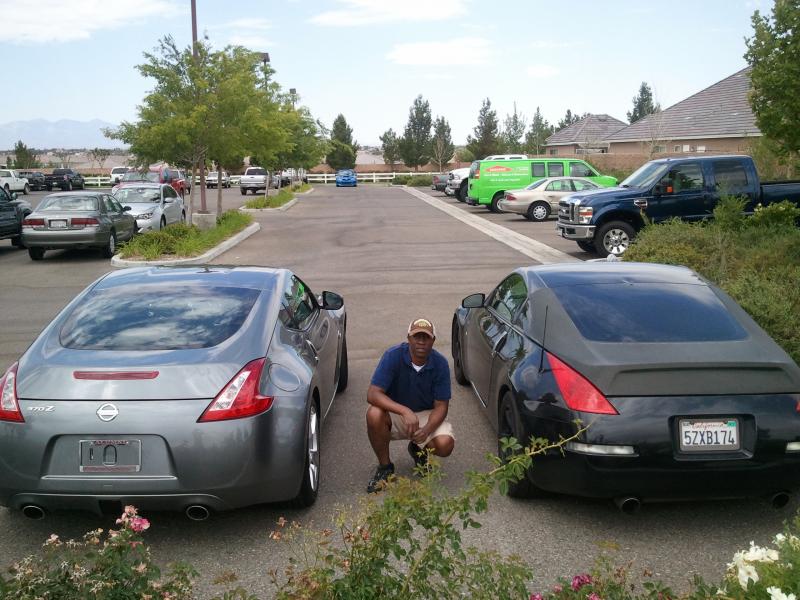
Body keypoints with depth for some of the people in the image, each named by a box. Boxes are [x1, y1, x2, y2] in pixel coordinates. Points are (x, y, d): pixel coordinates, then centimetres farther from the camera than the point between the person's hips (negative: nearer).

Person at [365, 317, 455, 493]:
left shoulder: (440, 363, -14)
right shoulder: (393, 355, -21)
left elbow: (441, 405, -11)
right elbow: (372, 394, -28)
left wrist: (427, 429, -32)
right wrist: (405, 411, -42)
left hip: (426, 415, 1)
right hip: (395, 413, -1)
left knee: (445, 444, -27)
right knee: (374, 415, -34)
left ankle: (418, 449, 13)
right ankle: (385, 466, -9)